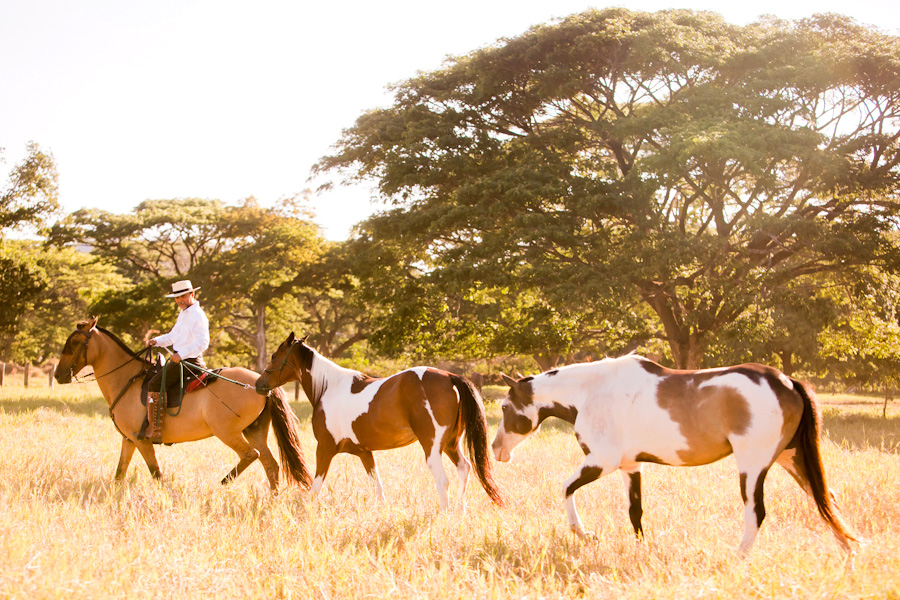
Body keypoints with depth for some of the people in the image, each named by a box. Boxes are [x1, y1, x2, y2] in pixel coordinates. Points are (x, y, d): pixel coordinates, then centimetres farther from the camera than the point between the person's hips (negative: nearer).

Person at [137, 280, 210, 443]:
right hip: (178, 358, 11)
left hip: (189, 361, -11)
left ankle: (155, 431, -21)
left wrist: (181, 355, -32)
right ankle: (149, 425, 25)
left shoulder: (197, 316, -14)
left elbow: (203, 342, -26)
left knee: (155, 383, -19)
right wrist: (157, 341, 13)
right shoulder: (183, 313, 18)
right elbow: (173, 336, 30)